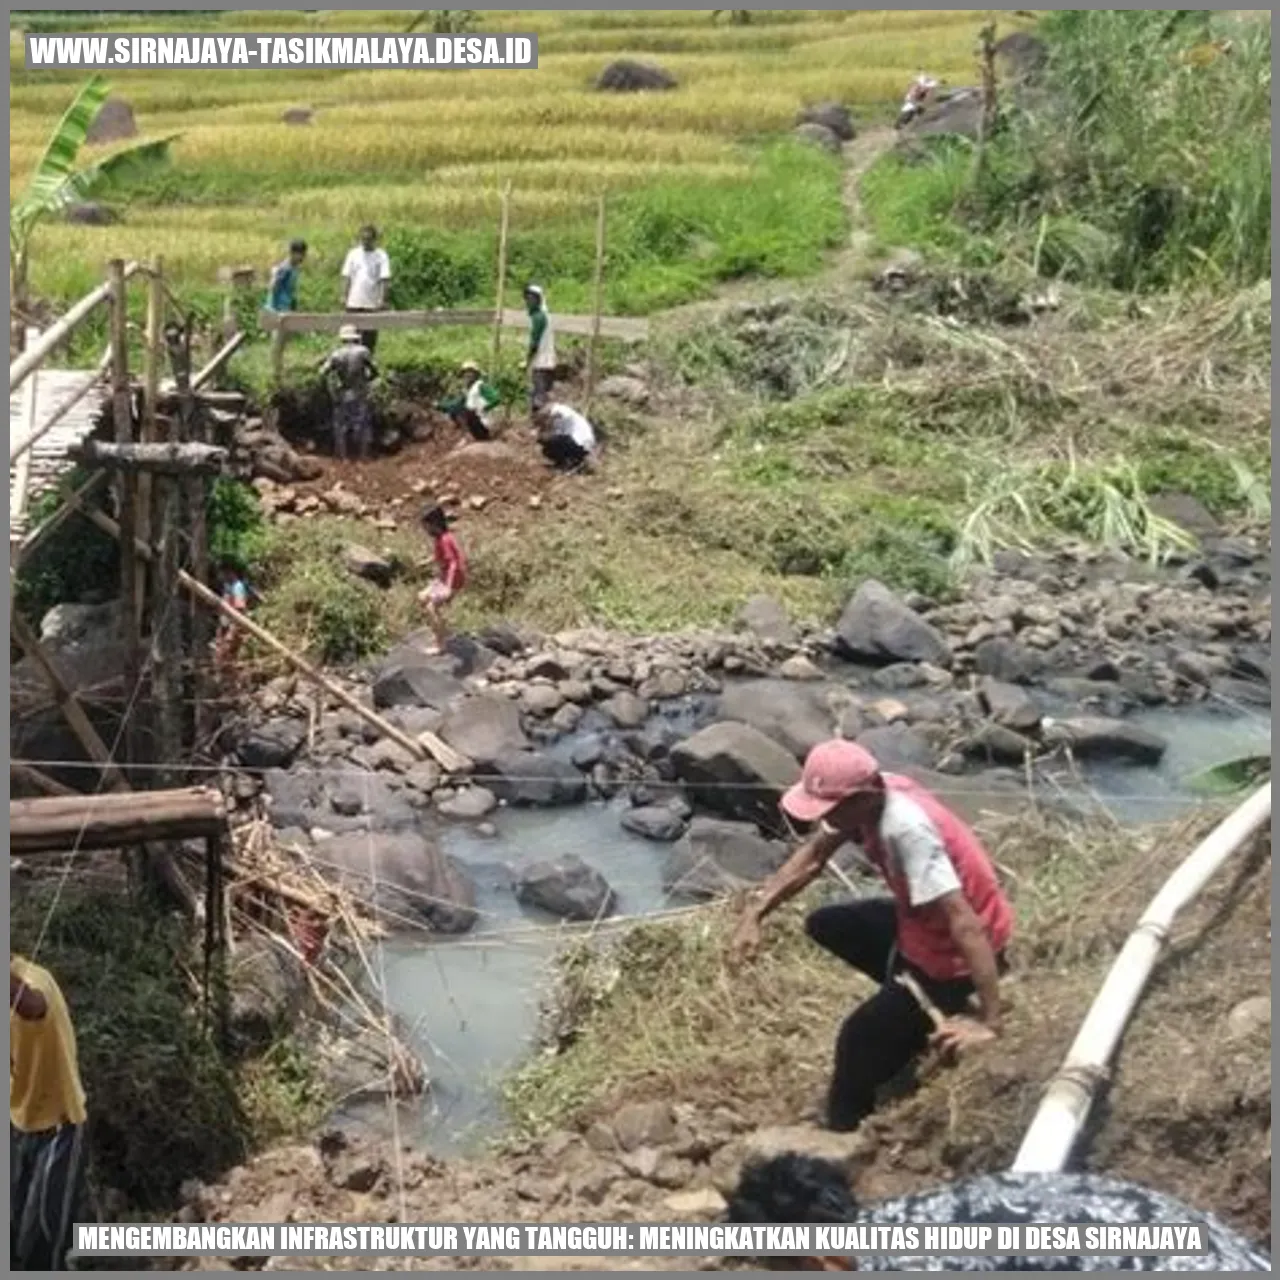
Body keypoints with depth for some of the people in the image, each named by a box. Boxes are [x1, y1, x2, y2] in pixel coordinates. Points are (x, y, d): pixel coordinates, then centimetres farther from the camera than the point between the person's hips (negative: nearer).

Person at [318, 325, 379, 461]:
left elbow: (323, 372, -3)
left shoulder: (336, 354, -3)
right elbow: (374, 371, -5)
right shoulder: (363, 351, -5)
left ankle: (342, 457, 4)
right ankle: (363, 456, 5)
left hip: (342, 396, 1)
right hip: (360, 396, -1)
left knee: (340, 428, 7)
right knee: (362, 426, 6)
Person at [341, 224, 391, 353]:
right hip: (354, 302, 2)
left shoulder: (381, 256, -2)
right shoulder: (353, 254, 7)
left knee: (370, 336, 4)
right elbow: (347, 277, 9)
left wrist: (382, 299, -17)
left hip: (373, 303, -2)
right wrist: (345, 297, 2)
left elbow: (384, 280, -7)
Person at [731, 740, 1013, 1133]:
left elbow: (965, 924, -39)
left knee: (860, 1039, 2)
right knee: (824, 926, 18)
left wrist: (990, 1022, -39)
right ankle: (919, 1010, 18)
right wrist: (756, 911, -7)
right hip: (921, 922, 9)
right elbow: (812, 857, 3)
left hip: (953, 954, -9)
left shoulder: (907, 830, -37)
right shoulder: (867, 796, -12)